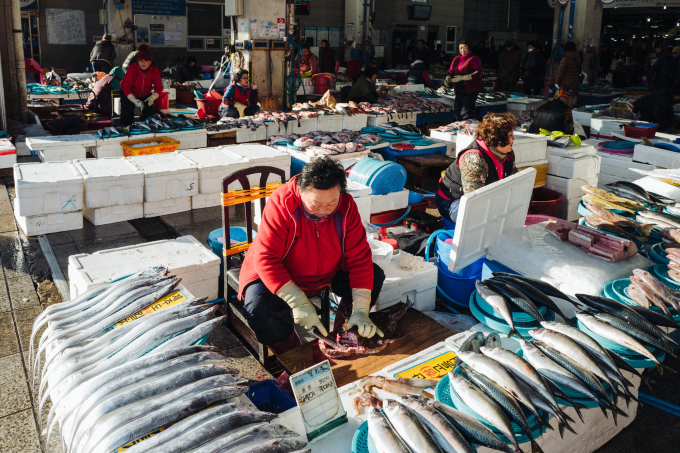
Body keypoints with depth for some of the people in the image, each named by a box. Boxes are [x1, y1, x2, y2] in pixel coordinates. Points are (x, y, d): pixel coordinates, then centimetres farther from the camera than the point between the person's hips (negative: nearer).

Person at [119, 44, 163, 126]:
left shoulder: (154, 70, -19)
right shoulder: (132, 68, -26)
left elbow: (158, 88, -17)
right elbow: (126, 87, -24)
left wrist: (153, 97, -39)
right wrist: (134, 100, -41)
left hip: (146, 96, 3)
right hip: (129, 95, -2)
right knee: (126, 119, -3)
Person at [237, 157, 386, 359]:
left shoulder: (346, 205, -19)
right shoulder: (281, 203, -29)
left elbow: (360, 257, -16)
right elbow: (265, 259, -31)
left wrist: (360, 310, -26)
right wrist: (299, 303, -38)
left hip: (329, 273, 4)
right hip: (280, 277, -3)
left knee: (375, 276, -12)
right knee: (258, 308, -32)